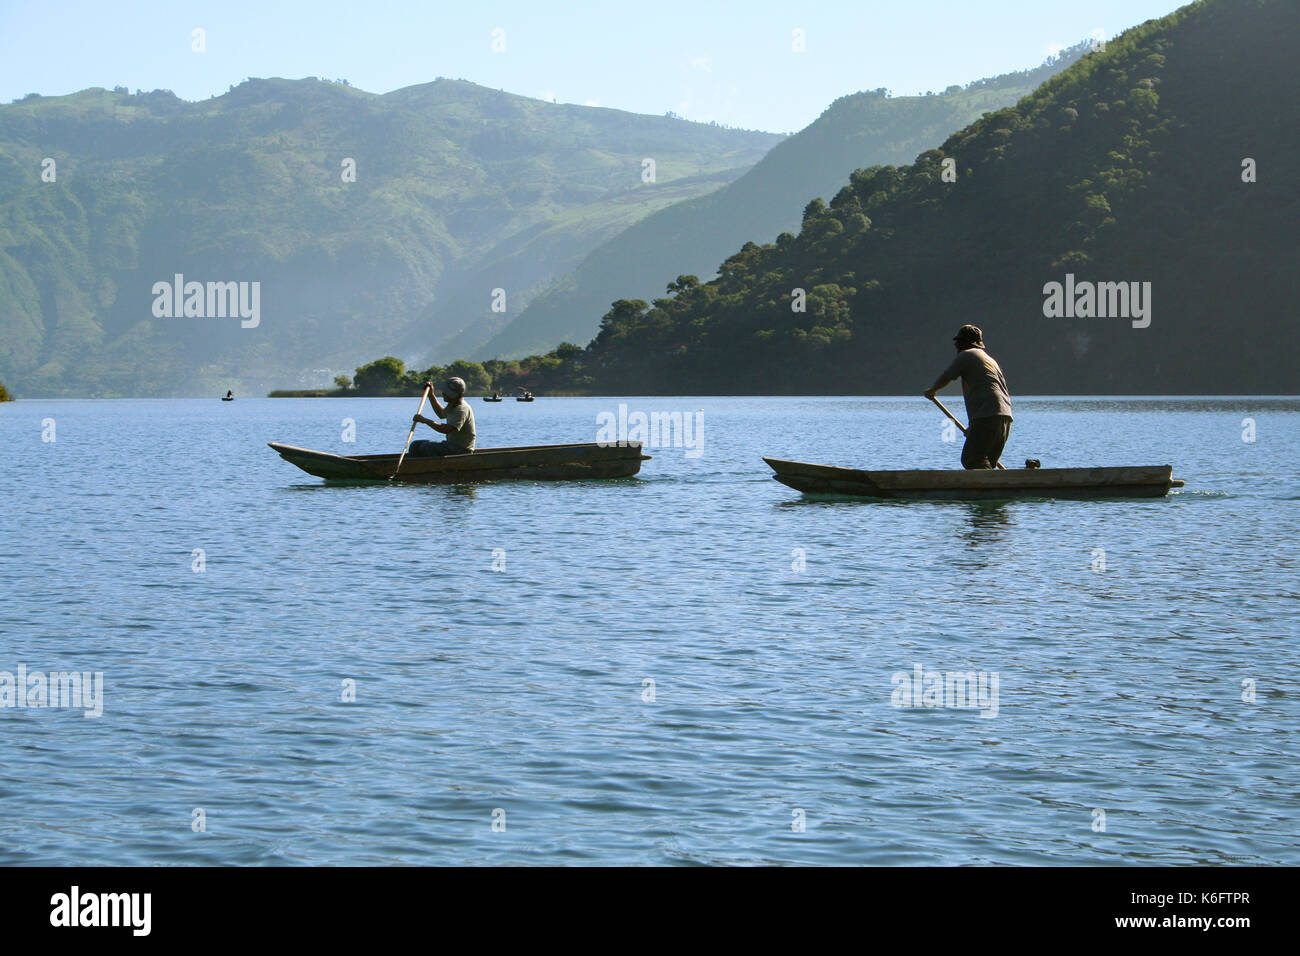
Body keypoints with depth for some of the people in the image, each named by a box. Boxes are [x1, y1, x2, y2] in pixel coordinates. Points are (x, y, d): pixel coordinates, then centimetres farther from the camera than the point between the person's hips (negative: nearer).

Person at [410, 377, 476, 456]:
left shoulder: (462, 409, -23)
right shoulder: (452, 406, 8)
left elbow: (446, 429, -35)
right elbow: (442, 414, 33)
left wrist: (425, 420, -28)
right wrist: (431, 395, 26)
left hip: (462, 450, -10)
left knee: (426, 447, -26)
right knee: (415, 446, 5)